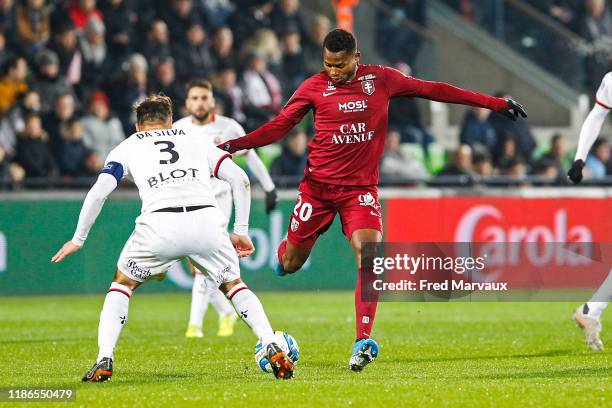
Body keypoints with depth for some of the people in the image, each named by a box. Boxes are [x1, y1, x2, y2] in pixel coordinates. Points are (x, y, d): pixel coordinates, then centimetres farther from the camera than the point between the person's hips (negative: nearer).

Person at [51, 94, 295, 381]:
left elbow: (98, 192, 11)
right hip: (206, 217, 1)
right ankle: (274, 352, 6)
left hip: (159, 223, -1)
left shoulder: (127, 148, 26)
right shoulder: (196, 142, 31)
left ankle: (104, 361, 7)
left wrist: (78, 239, 20)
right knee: (234, 285, 24)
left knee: (122, 284, 23)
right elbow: (240, 179, 19)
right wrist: (241, 230, 23)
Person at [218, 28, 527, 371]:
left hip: (361, 188, 0)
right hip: (318, 185, 0)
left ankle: (364, 341, -21)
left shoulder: (381, 79, 0)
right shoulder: (315, 87, -2)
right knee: (291, 265, 6)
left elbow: (433, 90, 5)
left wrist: (494, 103, 6)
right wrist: (235, 144, -12)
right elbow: (280, 125, 1)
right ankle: (286, 251, 46)